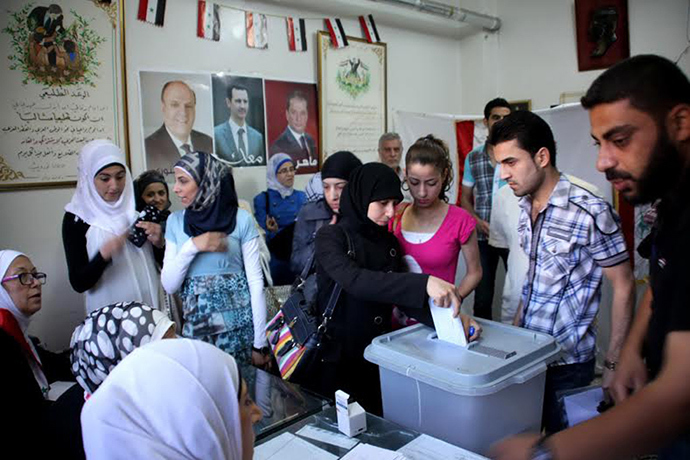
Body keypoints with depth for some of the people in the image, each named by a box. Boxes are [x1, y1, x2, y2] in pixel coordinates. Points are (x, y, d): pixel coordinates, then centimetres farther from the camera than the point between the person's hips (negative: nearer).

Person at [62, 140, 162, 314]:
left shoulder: (137, 207, 1)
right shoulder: (76, 218, -7)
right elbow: (78, 283, -11)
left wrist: (159, 242, -14)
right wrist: (103, 255, -27)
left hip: (149, 305, 2)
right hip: (109, 313, -2)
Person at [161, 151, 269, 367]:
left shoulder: (241, 219, -7)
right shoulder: (175, 221, 4)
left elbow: (255, 282, -7)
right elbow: (169, 285, 1)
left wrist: (259, 343, -7)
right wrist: (192, 247, -15)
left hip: (240, 325, -3)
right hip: (196, 326, 3)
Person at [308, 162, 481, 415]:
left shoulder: (389, 241, 5)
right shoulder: (331, 237, -12)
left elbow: (404, 295, -1)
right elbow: (354, 280, -30)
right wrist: (423, 283, -40)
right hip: (335, 357, -5)